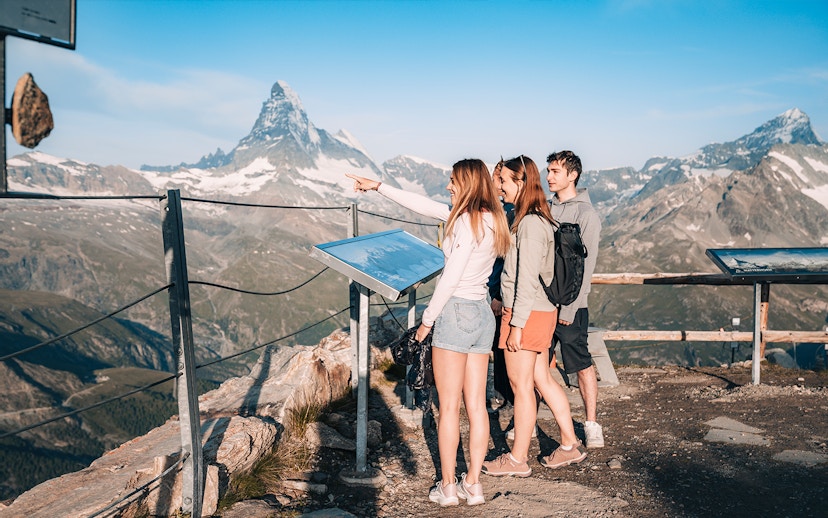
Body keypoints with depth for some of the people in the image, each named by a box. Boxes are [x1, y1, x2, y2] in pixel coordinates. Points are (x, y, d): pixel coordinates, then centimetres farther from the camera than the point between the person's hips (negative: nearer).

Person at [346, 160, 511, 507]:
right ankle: (472, 485, 15)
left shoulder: (467, 221, -15)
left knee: (449, 407, 1)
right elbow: (425, 206, 16)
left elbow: (450, 278, -17)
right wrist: (379, 187, 19)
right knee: (476, 405, 9)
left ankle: (447, 487, 9)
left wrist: (428, 319, -6)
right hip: (482, 314, 9)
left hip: (456, 311, -8)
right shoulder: (490, 219, 12)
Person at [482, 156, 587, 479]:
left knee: (521, 385, 1)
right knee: (542, 380, 17)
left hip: (528, 314, -9)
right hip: (542, 311, 9)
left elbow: (527, 279, -21)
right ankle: (570, 445, 27)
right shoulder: (537, 219, 12)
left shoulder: (530, 223, -18)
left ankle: (518, 459, 14)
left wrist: (517, 324, -19)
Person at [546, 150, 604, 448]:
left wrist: (569, 309, -14)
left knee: (582, 365, 3)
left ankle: (592, 426, 14)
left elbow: (585, 267, -10)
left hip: (568, 305, -5)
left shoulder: (586, 214, -7)